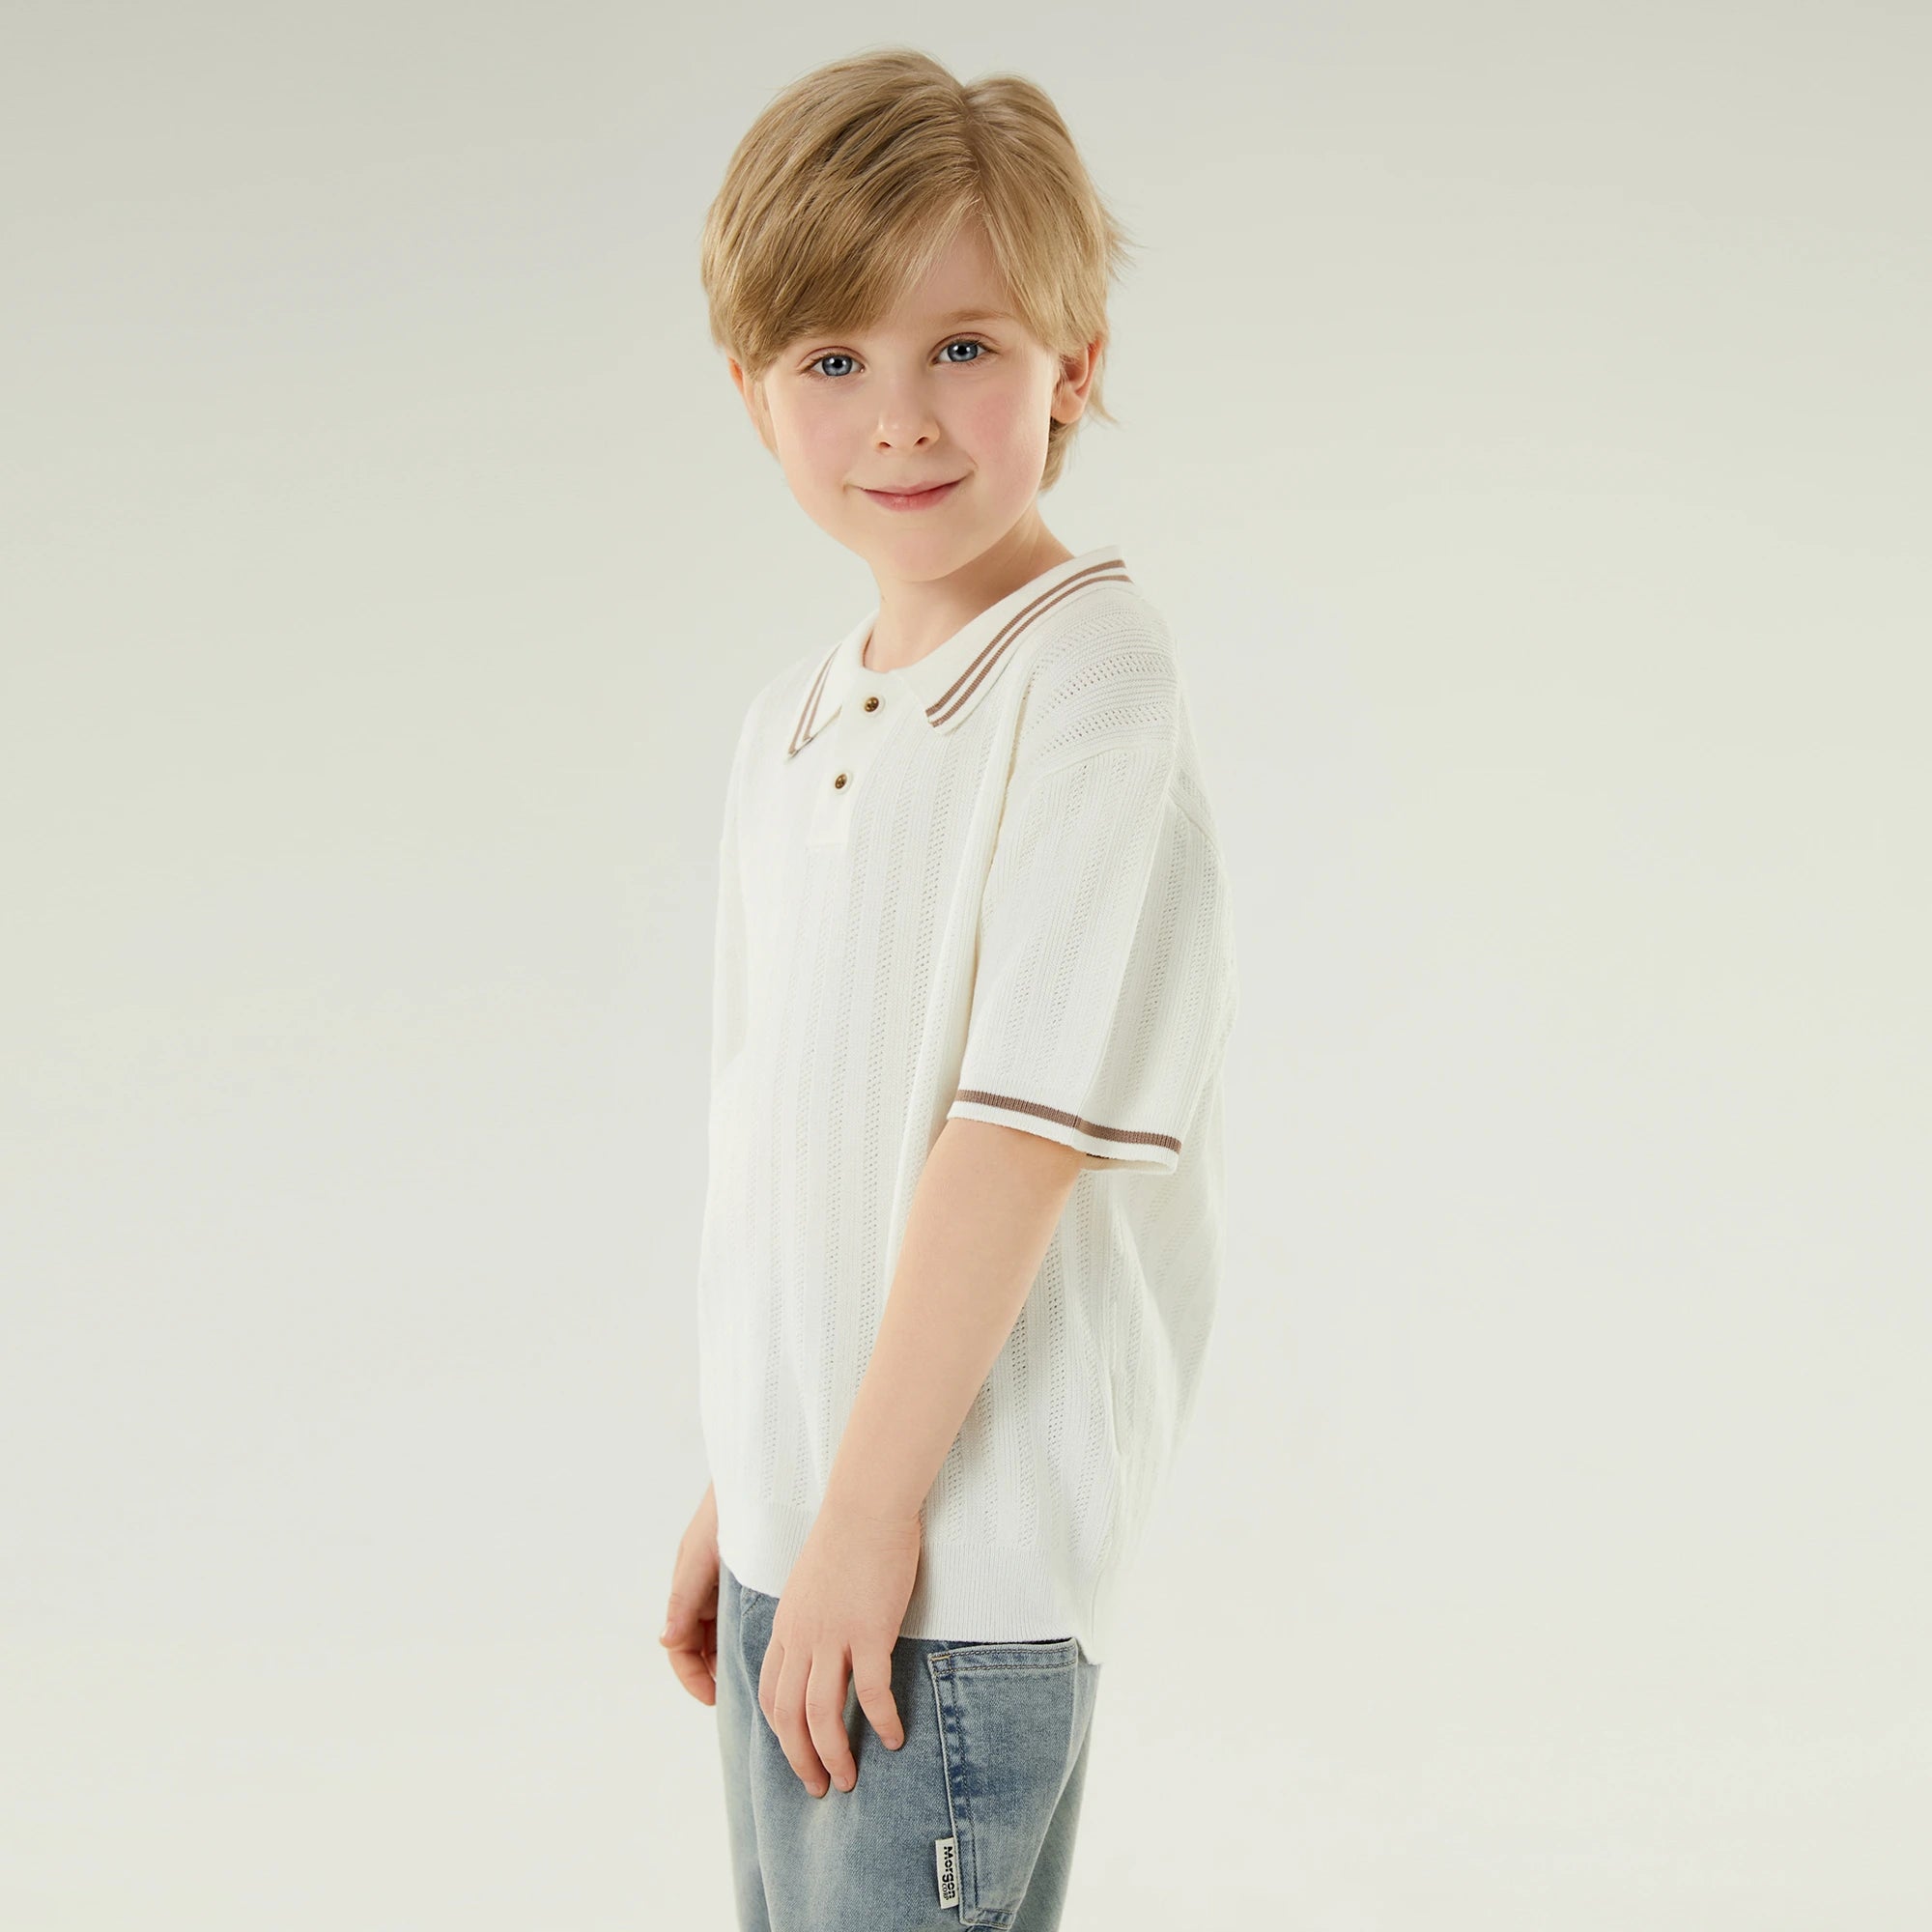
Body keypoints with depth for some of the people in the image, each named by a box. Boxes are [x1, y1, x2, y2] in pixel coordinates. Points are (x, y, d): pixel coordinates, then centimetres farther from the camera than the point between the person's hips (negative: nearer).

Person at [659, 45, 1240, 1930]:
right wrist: (743, 1489, 15)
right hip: (806, 1521, 7)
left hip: (955, 1560, -7)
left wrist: (869, 1508, -18)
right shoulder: (793, 721, 10)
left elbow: (1032, 1122, -20)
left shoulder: (1088, 679, -14)